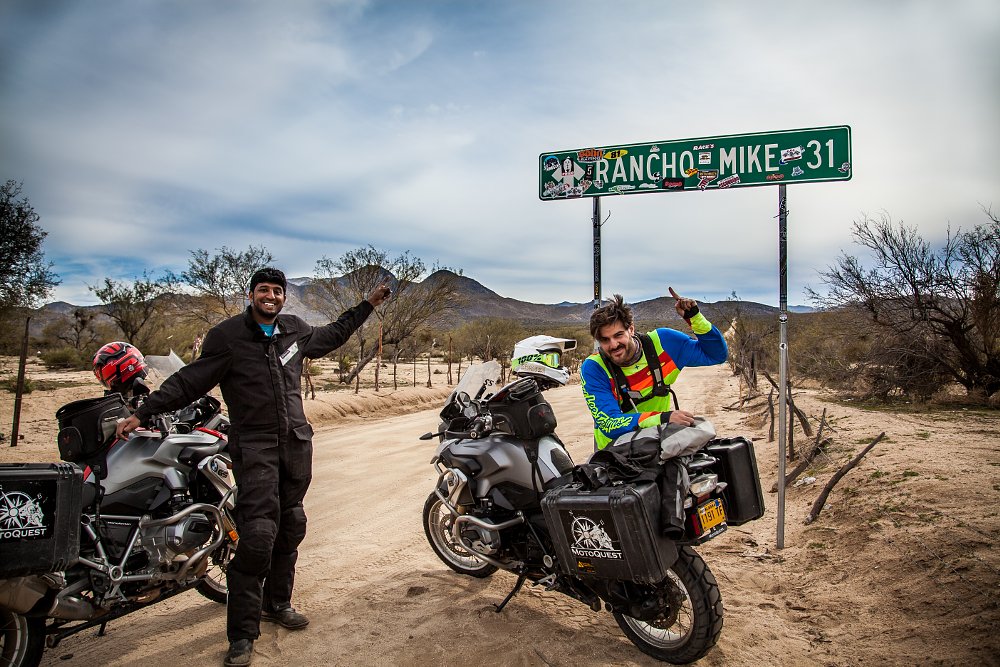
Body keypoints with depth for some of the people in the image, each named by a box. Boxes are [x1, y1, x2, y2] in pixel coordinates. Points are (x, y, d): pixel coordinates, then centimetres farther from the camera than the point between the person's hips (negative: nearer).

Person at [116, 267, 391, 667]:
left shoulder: (296, 330, 10)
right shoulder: (227, 336, -4)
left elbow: (332, 336, 29)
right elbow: (191, 380, -4)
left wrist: (367, 306, 31)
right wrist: (143, 413, -10)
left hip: (297, 441, 6)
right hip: (254, 444, -6)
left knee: (290, 527, 13)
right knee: (258, 533, -15)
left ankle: (277, 603, 31)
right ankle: (242, 633, -4)